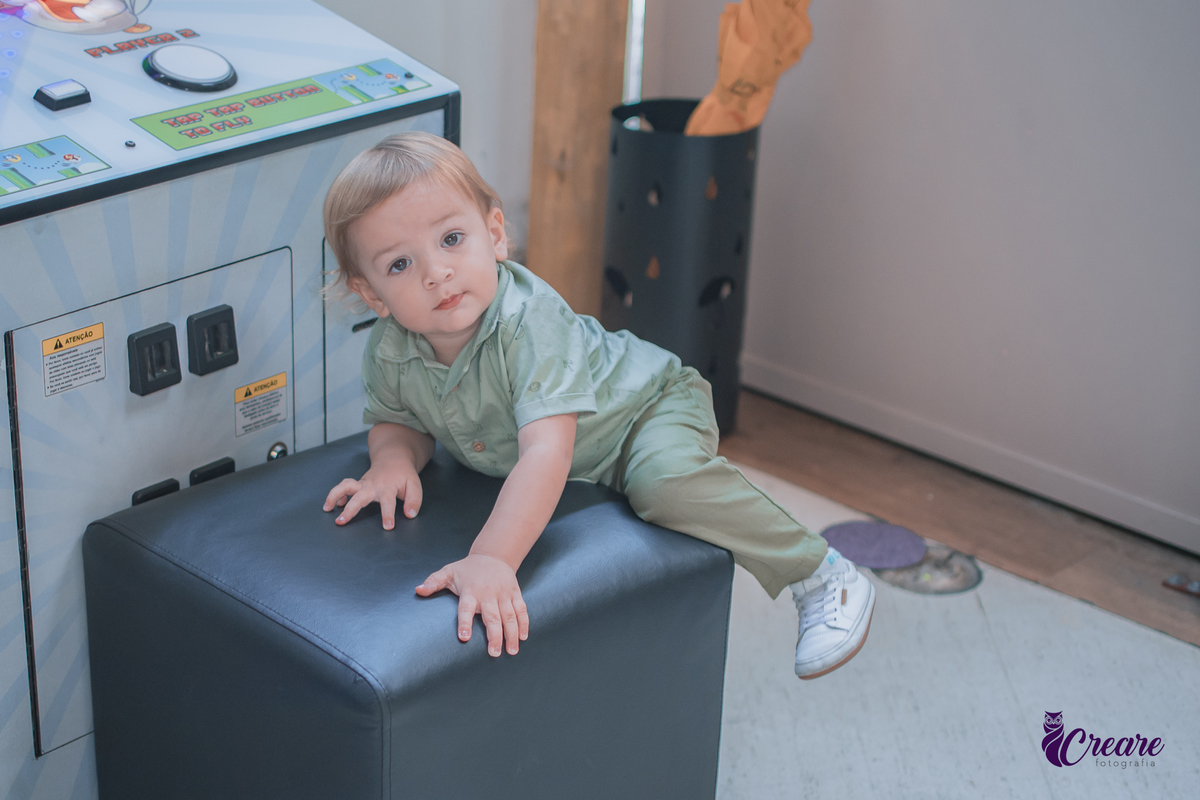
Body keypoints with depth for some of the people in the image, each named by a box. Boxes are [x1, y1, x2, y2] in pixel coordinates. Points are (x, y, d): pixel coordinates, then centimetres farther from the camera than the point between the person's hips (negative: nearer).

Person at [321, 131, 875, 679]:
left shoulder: (529, 321, -40)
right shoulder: (389, 352, -20)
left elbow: (548, 452, -50)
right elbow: (396, 422, 2)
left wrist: (491, 559, -62)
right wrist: (393, 460, -23)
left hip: (647, 406, -7)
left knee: (666, 482, -36)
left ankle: (819, 576, -18)